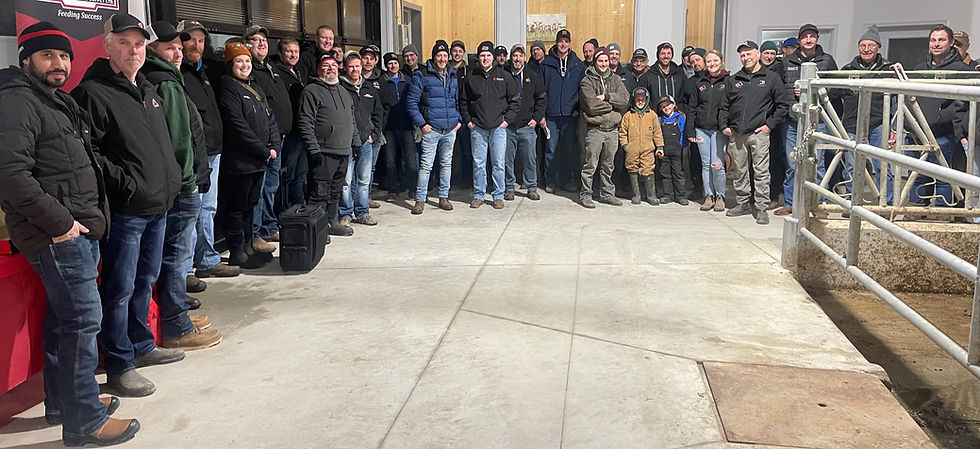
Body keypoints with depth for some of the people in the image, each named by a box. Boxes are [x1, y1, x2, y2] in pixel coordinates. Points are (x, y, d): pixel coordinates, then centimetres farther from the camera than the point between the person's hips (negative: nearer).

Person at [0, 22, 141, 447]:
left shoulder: (57, 101, 19)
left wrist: (89, 217, 14)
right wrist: (59, 222, -21)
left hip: (77, 229, 10)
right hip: (57, 235, -10)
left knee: (64, 317, 17)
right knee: (83, 319, -8)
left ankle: (62, 402, 30)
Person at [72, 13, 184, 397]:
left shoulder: (148, 91, 16)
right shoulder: (93, 93, -11)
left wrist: (171, 180, 14)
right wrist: (126, 184, -20)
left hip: (158, 206, 9)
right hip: (124, 210, -9)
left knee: (145, 280, 19)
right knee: (120, 288, -1)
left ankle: (141, 345, 34)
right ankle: (119, 366, 9)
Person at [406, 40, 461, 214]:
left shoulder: (454, 77, 12)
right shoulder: (422, 76, -4)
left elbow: (459, 100, 22)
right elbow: (411, 102, -6)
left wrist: (459, 120, 8)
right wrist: (421, 123, -11)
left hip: (451, 129, 5)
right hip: (431, 129, -5)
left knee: (446, 164, 11)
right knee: (426, 165, -5)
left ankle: (444, 197, 21)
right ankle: (420, 200, 2)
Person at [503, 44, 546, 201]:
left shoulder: (534, 77, 7)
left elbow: (541, 99, 11)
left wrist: (537, 118, 2)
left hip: (527, 126, 1)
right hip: (507, 126, 0)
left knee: (530, 159, 3)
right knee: (508, 160, 4)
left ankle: (532, 188, 14)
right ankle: (509, 187, 16)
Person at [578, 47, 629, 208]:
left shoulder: (615, 79, 12)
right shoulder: (587, 81, -3)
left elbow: (625, 98, -4)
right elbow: (592, 105, -16)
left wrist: (605, 97, -13)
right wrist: (612, 105, -5)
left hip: (613, 129, 5)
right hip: (595, 129, -5)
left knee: (608, 165, 13)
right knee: (590, 165, -3)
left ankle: (607, 193, 23)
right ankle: (585, 195, 6)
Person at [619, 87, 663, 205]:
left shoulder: (652, 114, 8)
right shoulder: (628, 115, 7)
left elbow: (657, 132, 10)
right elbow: (622, 132, 9)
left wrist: (660, 146, 6)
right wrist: (624, 145, 0)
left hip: (647, 149, -1)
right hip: (632, 150, 1)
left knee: (648, 171, -7)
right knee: (633, 171, 6)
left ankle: (651, 195, 3)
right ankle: (636, 195, 17)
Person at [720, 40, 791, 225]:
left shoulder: (771, 78, 4)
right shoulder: (733, 80, 14)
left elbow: (783, 104, 2)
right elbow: (724, 106, 17)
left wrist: (770, 124, -5)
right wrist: (724, 125, 4)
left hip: (759, 133, -4)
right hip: (737, 134, 4)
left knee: (761, 171, -5)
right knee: (739, 171, 8)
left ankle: (761, 208, 0)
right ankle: (743, 203, 20)